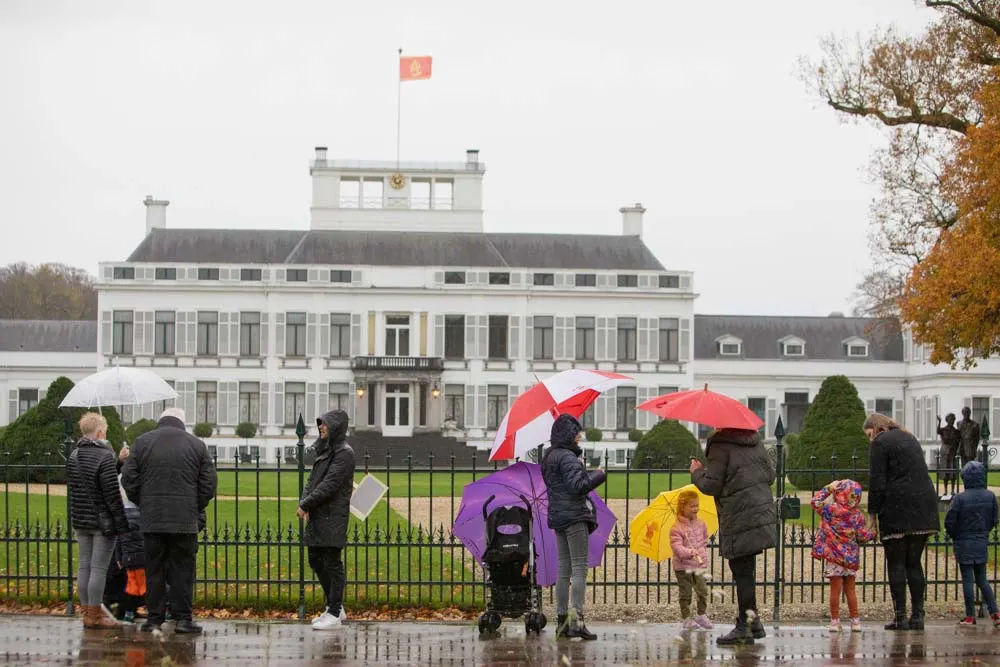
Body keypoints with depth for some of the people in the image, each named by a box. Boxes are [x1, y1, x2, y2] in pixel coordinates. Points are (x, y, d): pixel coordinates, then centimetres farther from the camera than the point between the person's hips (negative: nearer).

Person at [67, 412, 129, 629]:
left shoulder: (74, 456, 8)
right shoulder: (105, 456, -15)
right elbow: (112, 494, -16)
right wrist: (121, 522, -12)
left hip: (81, 520, 7)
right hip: (103, 521, -7)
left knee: (84, 566, 11)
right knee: (99, 568, -3)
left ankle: (87, 612, 16)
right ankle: (94, 616, -2)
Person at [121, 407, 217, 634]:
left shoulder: (142, 442, 5)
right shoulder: (196, 445, 5)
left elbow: (128, 479, 3)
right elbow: (209, 483, 4)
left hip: (151, 519, 1)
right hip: (185, 520, -1)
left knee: (154, 570, 7)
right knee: (183, 569, 3)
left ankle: (155, 618, 7)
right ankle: (183, 618, 0)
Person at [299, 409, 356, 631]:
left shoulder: (344, 453, -12)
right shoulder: (324, 450, 16)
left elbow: (329, 485, -18)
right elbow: (313, 479, 14)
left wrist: (306, 505, -14)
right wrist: (304, 503, -2)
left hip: (333, 517, -9)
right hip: (317, 516, 9)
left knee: (332, 564, -5)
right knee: (316, 561, 13)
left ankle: (334, 614, -1)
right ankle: (335, 607, 23)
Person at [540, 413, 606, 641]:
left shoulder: (549, 457, 15)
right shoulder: (568, 457, -14)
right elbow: (578, 485, -22)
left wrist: (590, 475, 13)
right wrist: (598, 475, -7)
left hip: (558, 517, 9)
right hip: (574, 516, -9)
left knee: (564, 569, 11)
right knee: (580, 569, -8)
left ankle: (561, 620, 12)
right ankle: (577, 619, -13)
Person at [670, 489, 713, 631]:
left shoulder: (701, 524, 5)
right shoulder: (677, 528, -15)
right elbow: (676, 546, -23)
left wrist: (704, 554, 10)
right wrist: (690, 553, -36)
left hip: (698, 565, 5)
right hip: (683, 566, -5)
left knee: (703, 590, 5)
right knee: (686, 593, 2)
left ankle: (702, 615, 20)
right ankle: (686, 618, 12)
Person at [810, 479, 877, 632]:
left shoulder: (831, 509, -9)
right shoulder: (859, 515, -2)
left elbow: (816, 501, 1)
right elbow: (862, 536, -3)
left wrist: (828, 488, 8)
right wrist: (873, 534, 17)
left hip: (833, 556, -3)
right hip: (852, 557, 3)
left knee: (835, 589, 2)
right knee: (850, 589, 12)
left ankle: (835, 620, 3)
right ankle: (855, 620, 14)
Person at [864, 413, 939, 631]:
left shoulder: (880, 443, -2)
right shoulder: (909, 438, 21)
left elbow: (877, 481, -9)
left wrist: (872, 513, -6)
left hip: (897, 510, -7)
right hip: (923, 507, 7)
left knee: (896, 564, -1)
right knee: (914, 563, 10)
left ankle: (900, 617, -4)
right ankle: (917, 615, 7)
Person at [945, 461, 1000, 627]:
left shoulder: (960, 498, -16)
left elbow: (949, 522, -12)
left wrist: (955, 537, 7)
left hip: (964, 544, -4)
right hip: (982, 544, 4)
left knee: (967, 579, 2)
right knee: (982, 579, 14)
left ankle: (970, 616, 3)